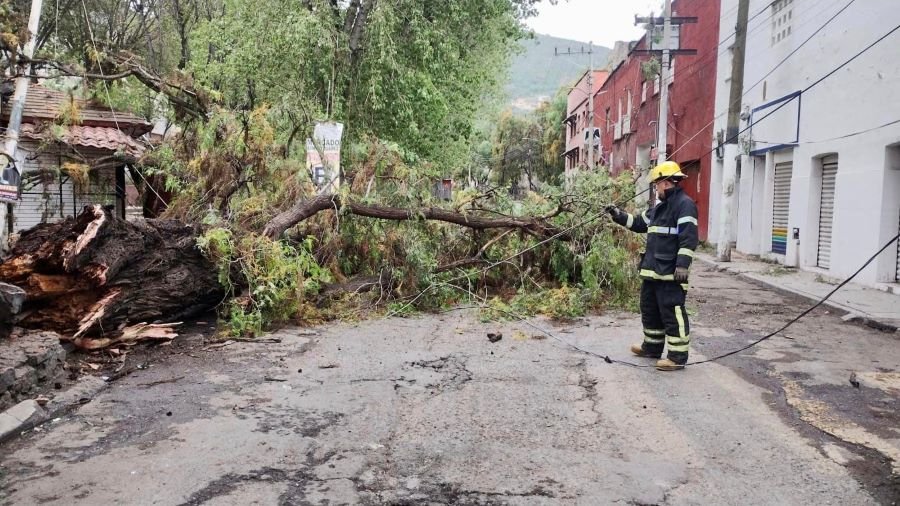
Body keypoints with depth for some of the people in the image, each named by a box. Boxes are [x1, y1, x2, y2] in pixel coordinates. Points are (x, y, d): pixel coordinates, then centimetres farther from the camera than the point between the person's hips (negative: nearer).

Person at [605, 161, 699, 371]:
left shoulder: (684, 204, -13)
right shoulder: (661, 207, 18)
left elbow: (689, 237, -20)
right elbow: (640, 223, 30)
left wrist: (683, 264, -26)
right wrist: (619, 216, 22)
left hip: (670, 274, -10)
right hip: (652, 271, 10)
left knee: (672, 313, -6)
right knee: (650, 310, 19)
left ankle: (678, 357, 1)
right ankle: (652, 346, 33)